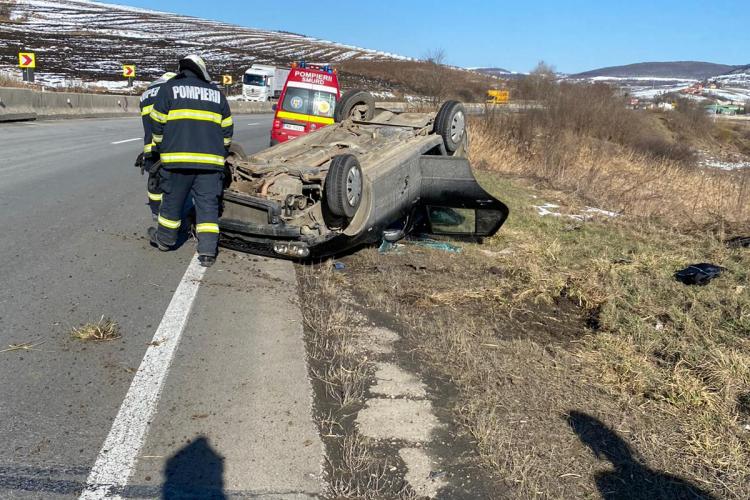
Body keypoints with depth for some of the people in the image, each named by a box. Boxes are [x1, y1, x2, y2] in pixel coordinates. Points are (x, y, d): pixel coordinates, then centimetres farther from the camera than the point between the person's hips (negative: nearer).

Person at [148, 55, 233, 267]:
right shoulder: (216, 93, 15)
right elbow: (227, 130, 17)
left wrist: (159, 147, 20)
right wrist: (220, 153, 28)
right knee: (208, 204, 2)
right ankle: (208, 251, -3)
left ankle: (165, 239, 29)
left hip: (177, 158, -1)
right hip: (211, 160, 2)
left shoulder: (169, 88, 6)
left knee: (173, 200, 13)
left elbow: (157, 124, 4)